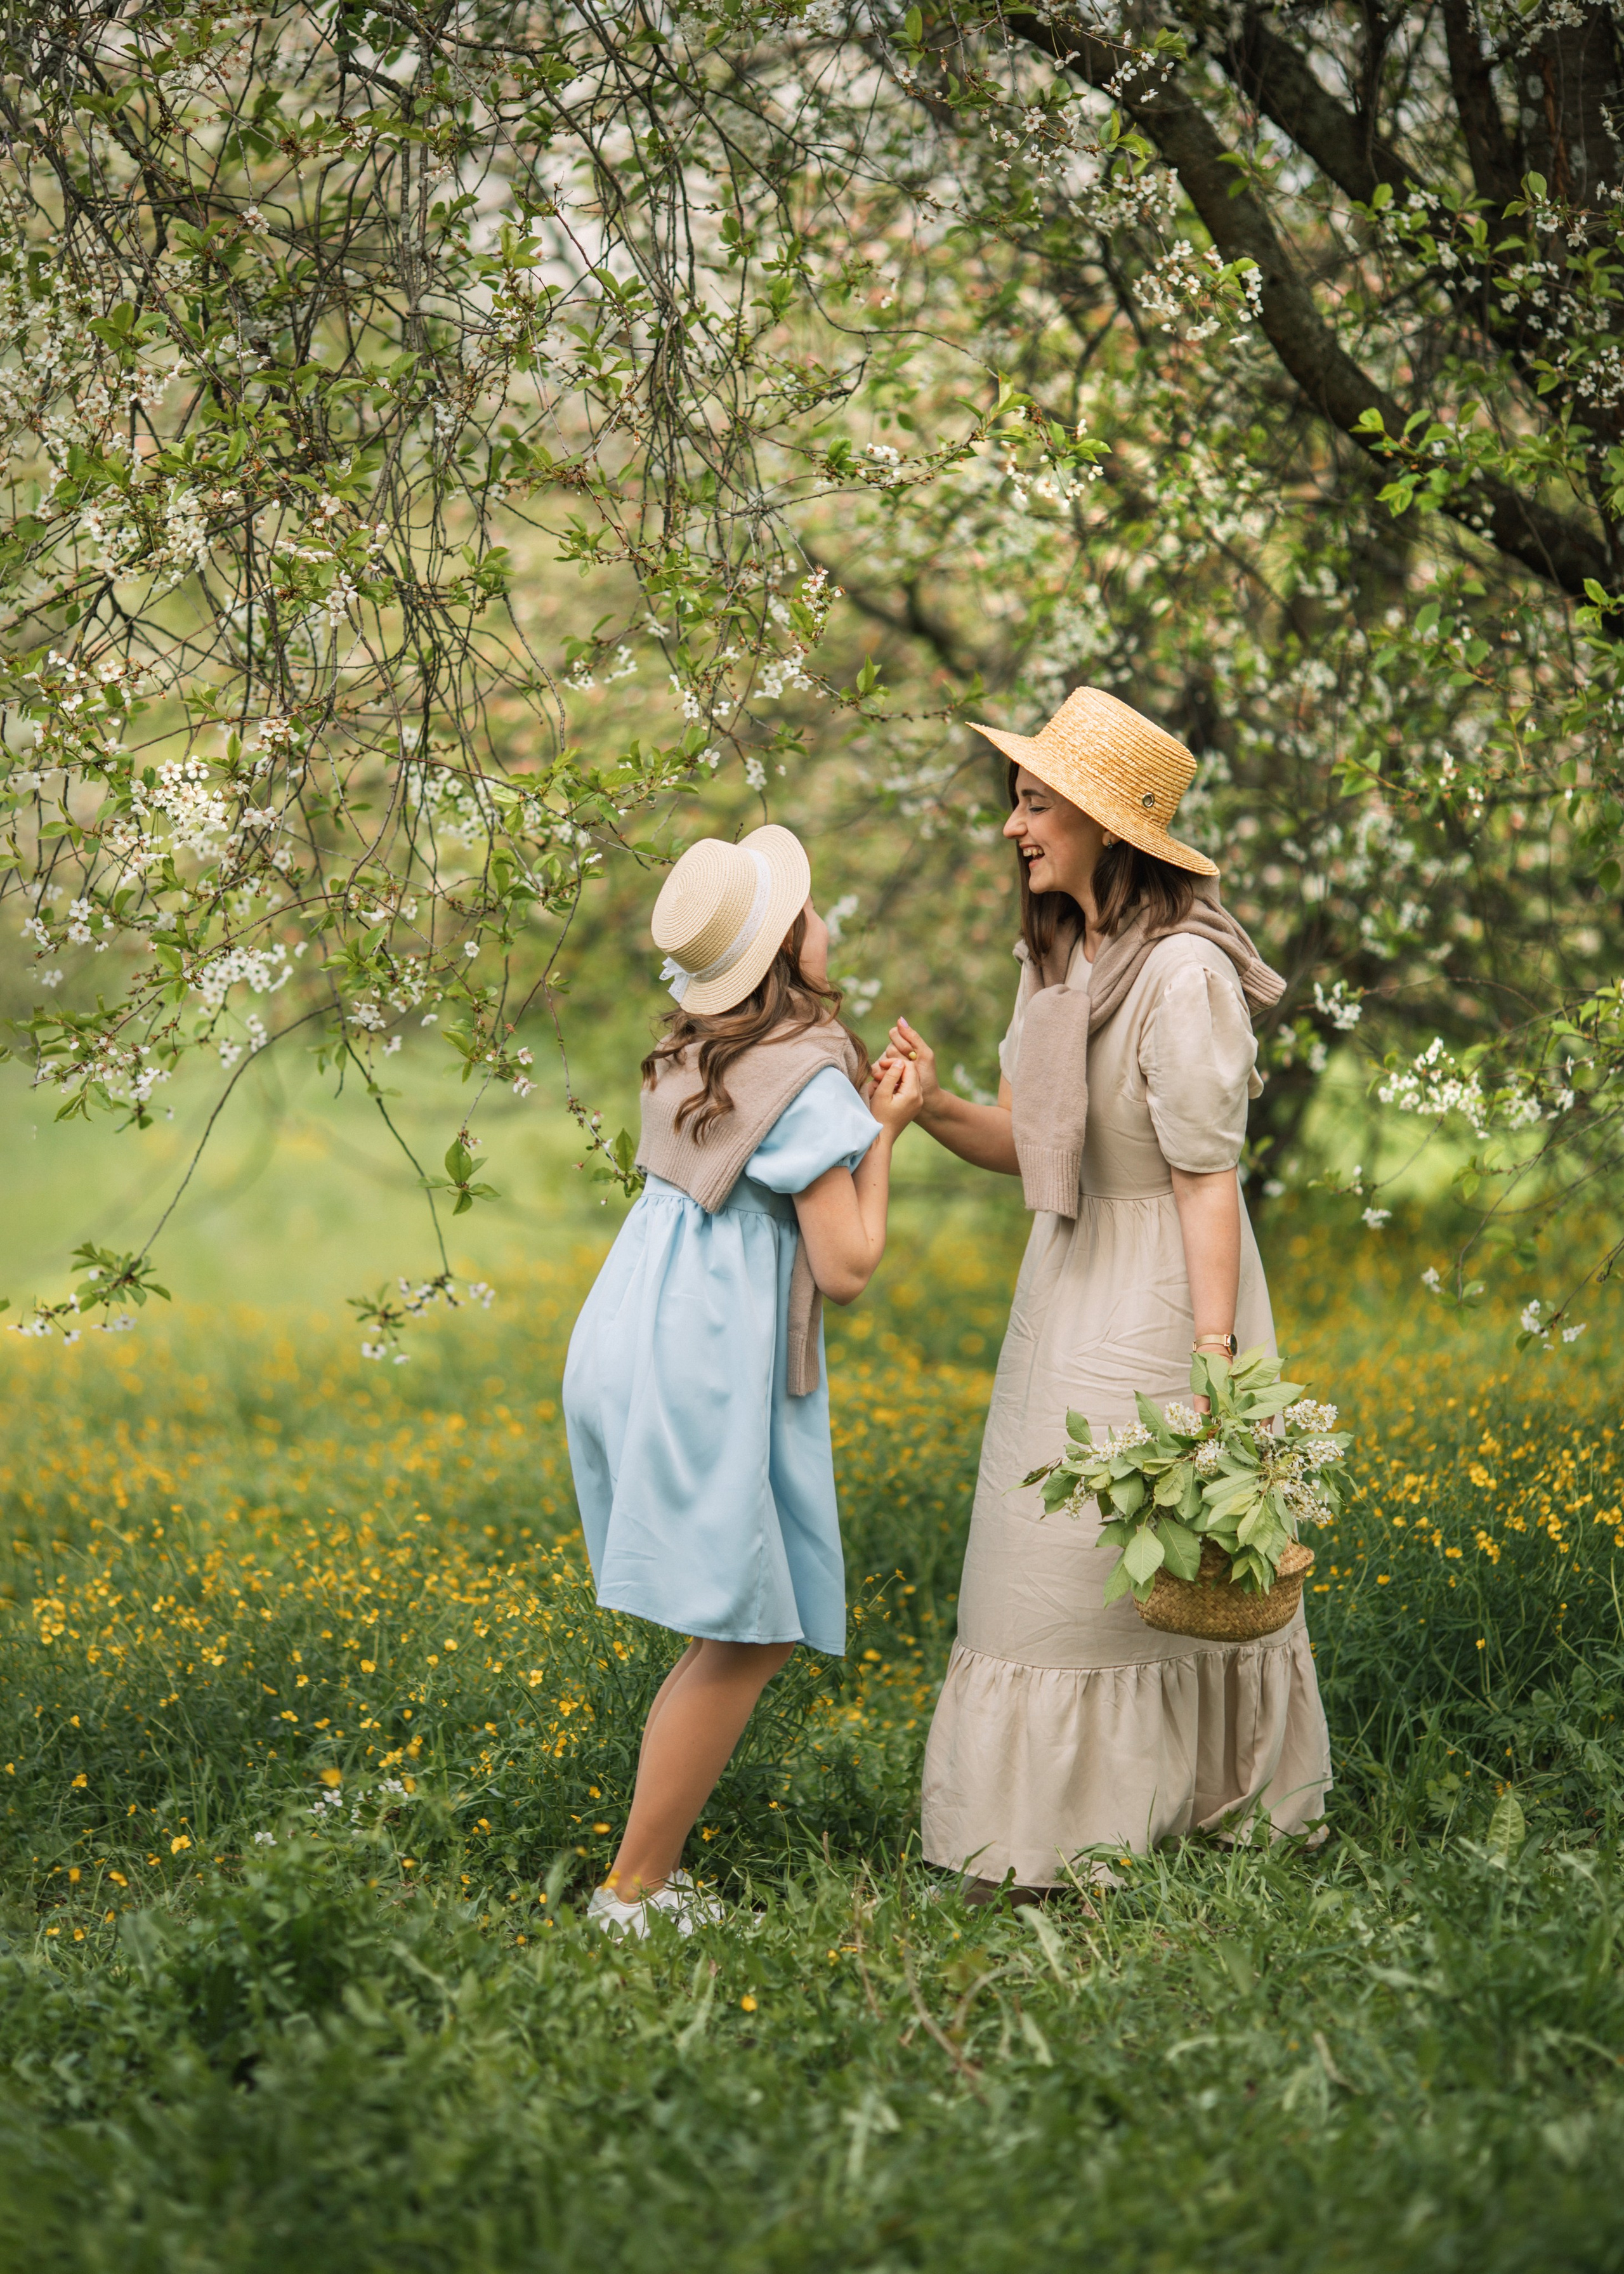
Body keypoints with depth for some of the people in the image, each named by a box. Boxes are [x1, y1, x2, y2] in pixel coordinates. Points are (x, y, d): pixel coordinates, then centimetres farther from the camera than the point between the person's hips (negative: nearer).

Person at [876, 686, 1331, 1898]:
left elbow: (1209, 1181, -19)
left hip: (1162, 1297, -9)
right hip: (1070, 1288, 9)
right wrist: (936, 1106, -9)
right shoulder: (1056, 956, 8)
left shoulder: (1183, 972, -19)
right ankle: (1053, 1824, 22)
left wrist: (1213, 1373, -21)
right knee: (1052, 1561, 12)